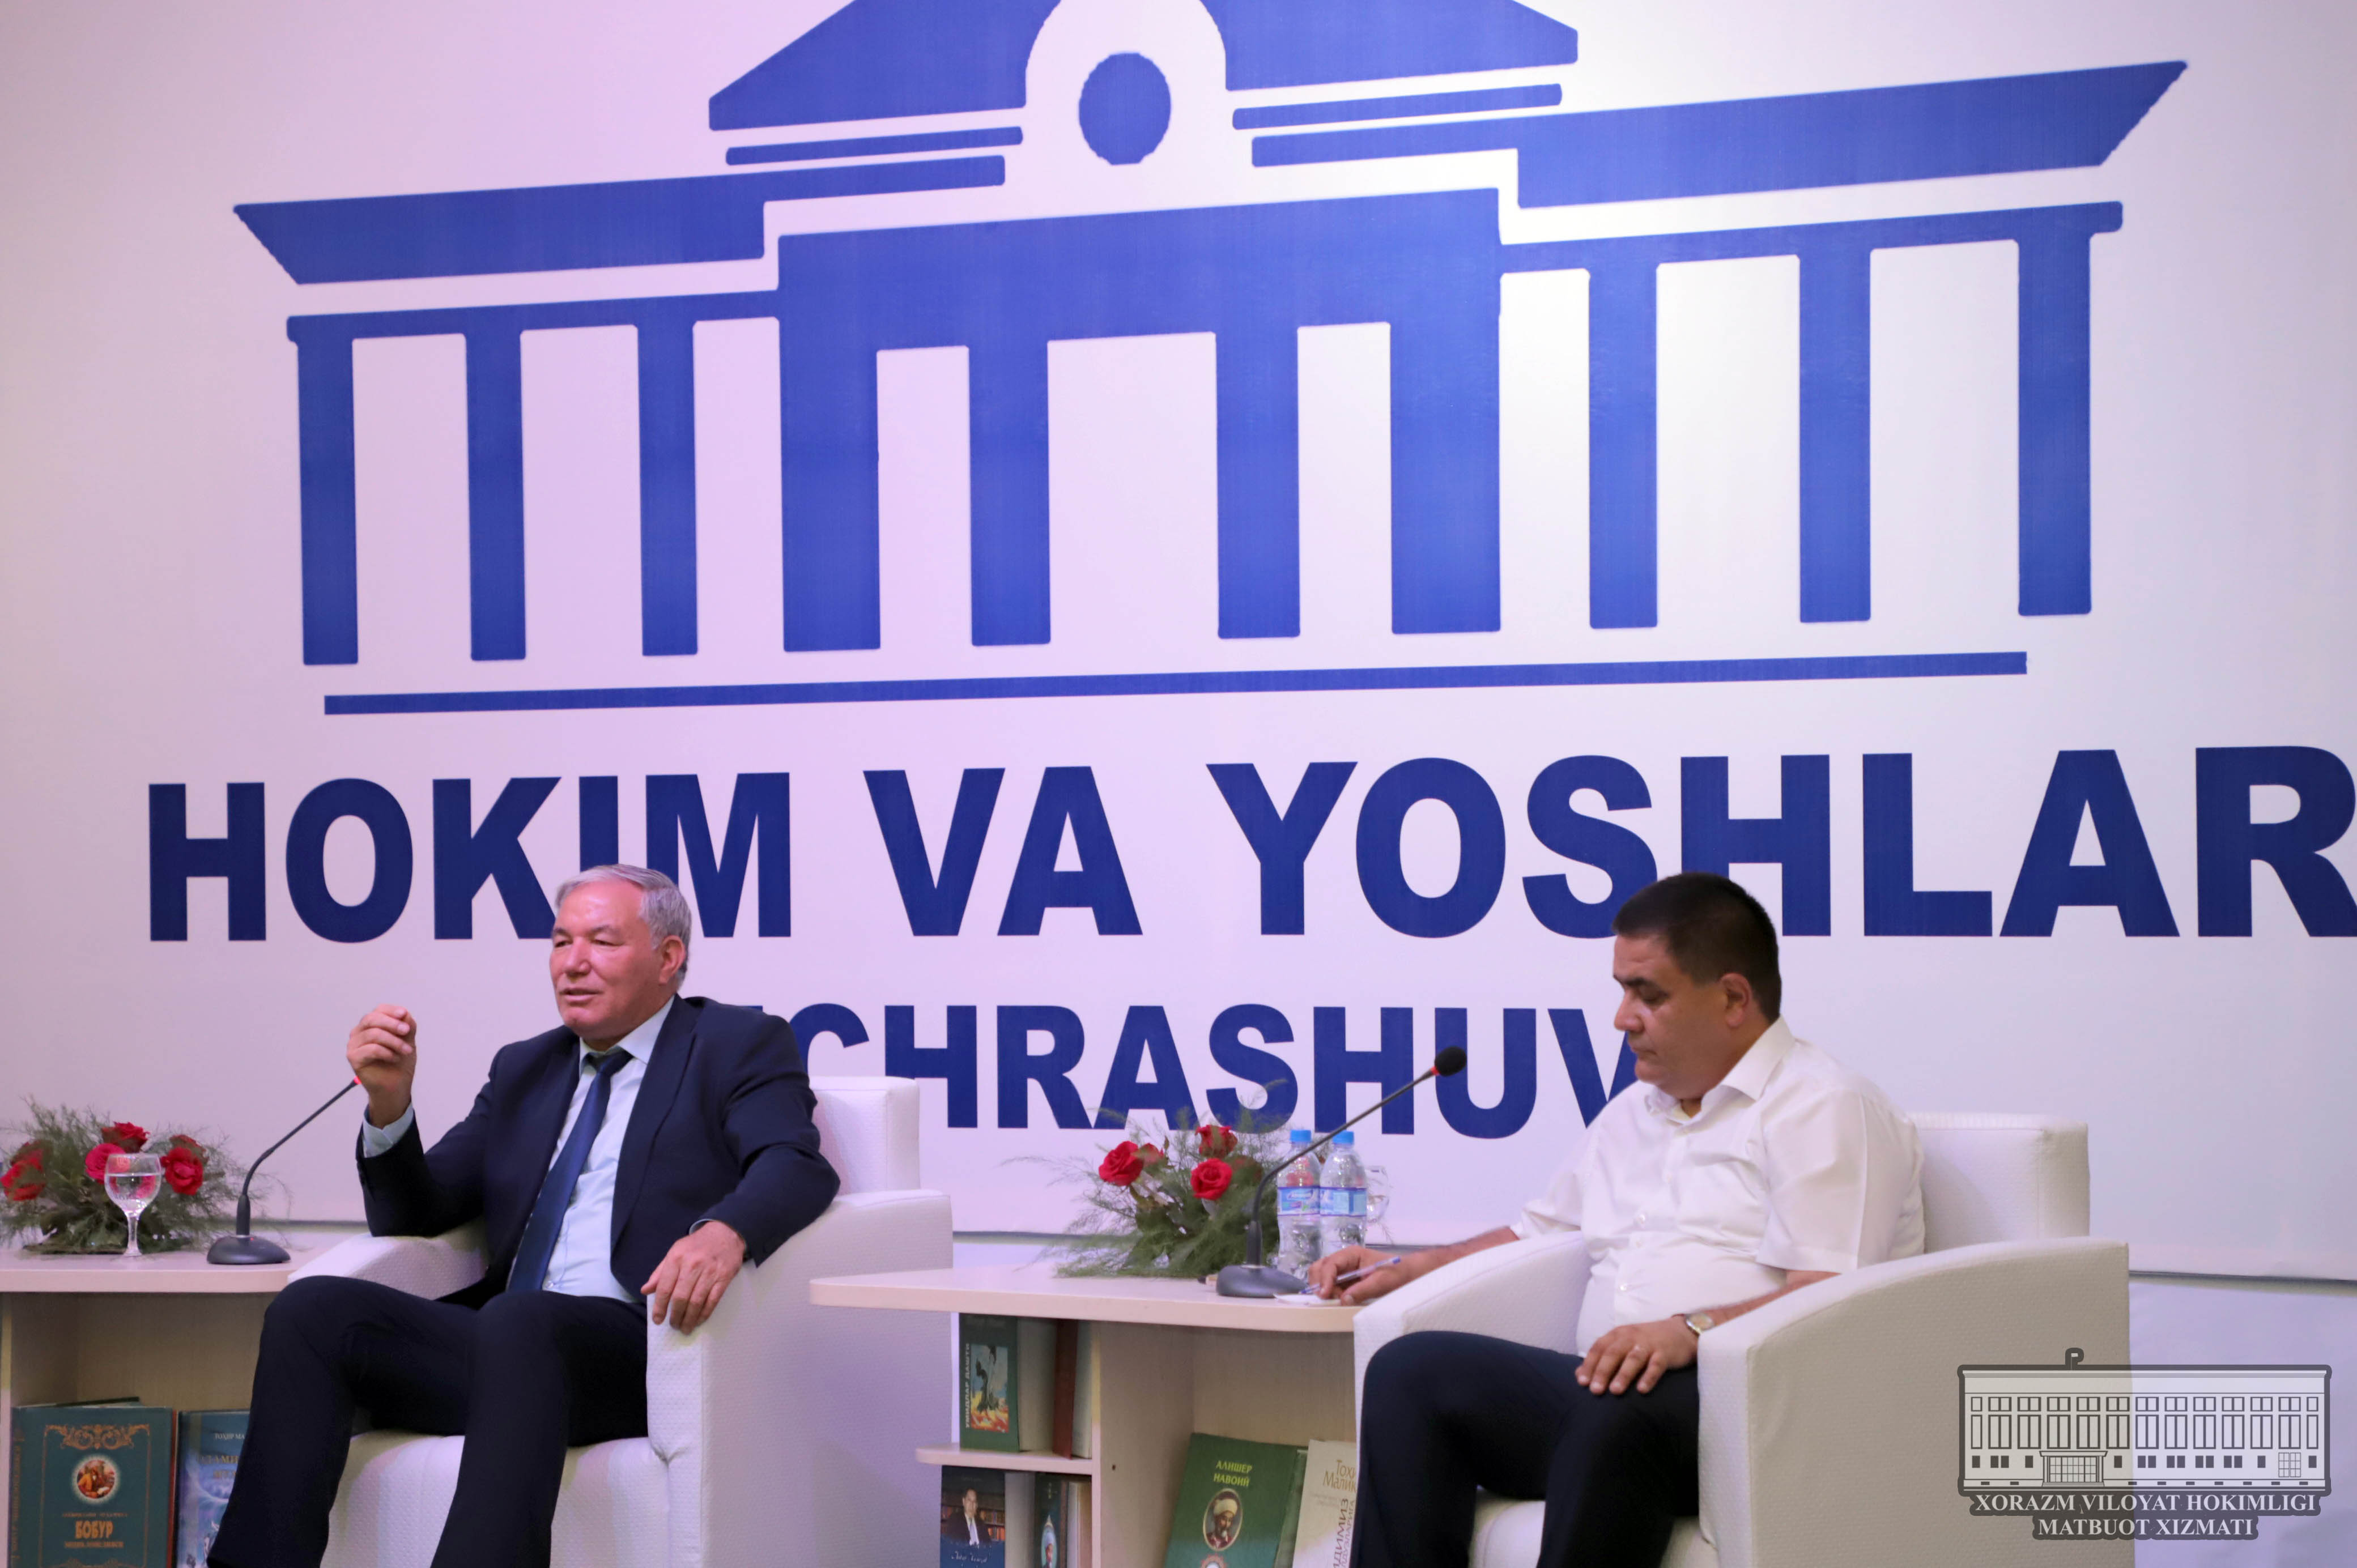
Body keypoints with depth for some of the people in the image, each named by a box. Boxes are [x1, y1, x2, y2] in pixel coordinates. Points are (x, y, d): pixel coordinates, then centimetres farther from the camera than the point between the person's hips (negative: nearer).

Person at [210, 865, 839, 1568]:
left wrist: (724, 1232, -32)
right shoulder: (524, 1069, 26)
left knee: (518, 1321, -37)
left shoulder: (738, 1047, 10)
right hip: (502, 1345, 6)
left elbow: (798, 1167, -9)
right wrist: (390, 1101, 4)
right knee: (310, 1310, -17)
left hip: (641, 1345, -6)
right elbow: (414, 1215, 23)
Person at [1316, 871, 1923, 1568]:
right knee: (1409, 1370, -14)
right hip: (1612, 1387, 8)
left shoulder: (1825, 1107, -1)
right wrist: (1407, 1268, 25)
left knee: (1623, 1414, -40)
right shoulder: (1633, 1114, 27)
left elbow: (1827, 1301, -14)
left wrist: (1691, 1331, -28)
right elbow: (1538, 1229, 39)